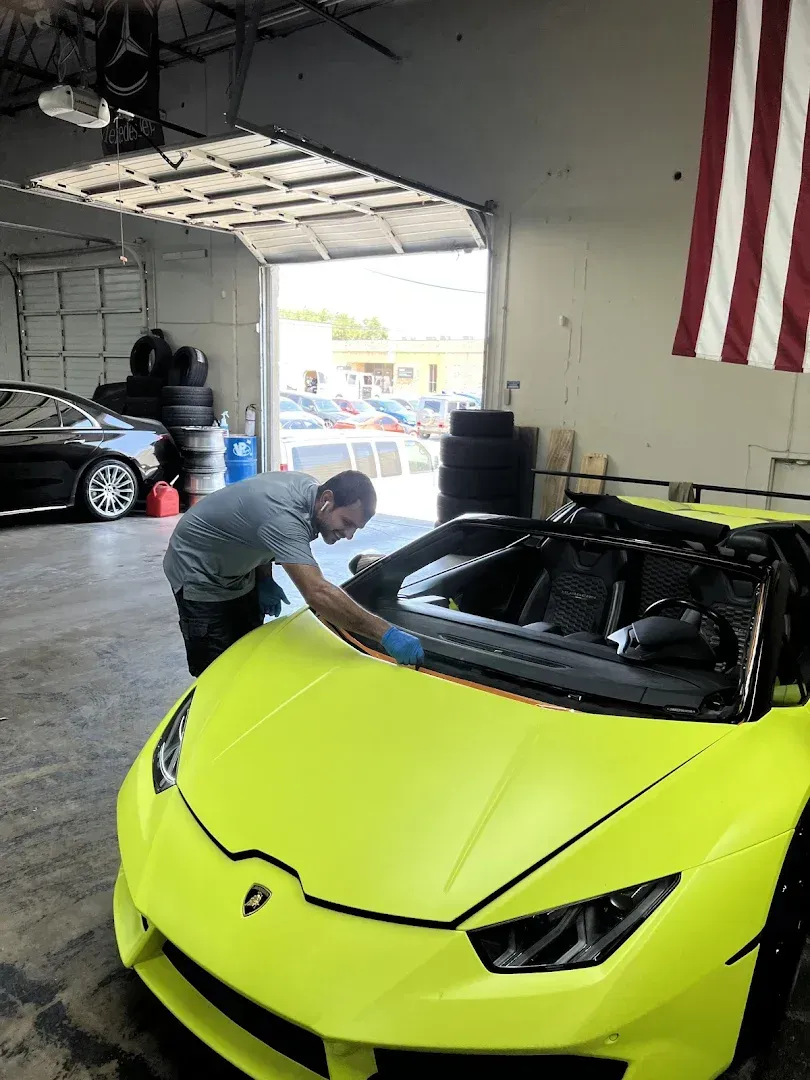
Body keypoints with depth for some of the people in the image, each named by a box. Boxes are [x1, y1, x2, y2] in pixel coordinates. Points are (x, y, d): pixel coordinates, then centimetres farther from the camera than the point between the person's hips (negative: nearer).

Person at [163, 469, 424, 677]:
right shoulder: (284, 516, -40)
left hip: (236, 573, 9)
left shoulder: (308, 487, -10)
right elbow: (317, 594, -50)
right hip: (198, 576, -9)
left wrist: (264, 580, -2)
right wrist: (386, 633, -51)